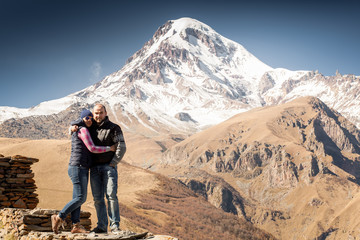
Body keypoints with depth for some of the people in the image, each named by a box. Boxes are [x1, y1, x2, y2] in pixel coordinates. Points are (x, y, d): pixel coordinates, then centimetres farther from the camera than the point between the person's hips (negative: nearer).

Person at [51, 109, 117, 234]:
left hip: (82, 169, 10)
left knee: (78, 198, 5)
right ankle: (59, 218, -5)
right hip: (78, 168, -10)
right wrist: (110, 148, -7)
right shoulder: (82, 130, -9)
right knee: (80, 198, -11)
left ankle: (76, 225, 4)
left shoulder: (77, 132, 21)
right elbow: (92, 149, -15)